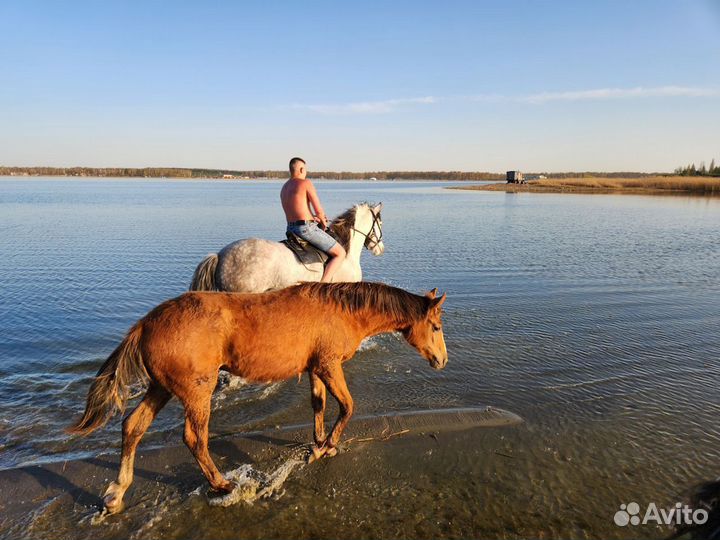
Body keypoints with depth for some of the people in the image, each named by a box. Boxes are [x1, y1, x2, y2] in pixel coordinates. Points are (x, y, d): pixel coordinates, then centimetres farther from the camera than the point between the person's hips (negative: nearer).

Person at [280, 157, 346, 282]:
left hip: (291, 229, 9)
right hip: (307, 228, -9)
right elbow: (319, 210, -12)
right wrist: (323, 221, 9)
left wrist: (316, 218, 18)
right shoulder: (306, 183, -9)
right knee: (340, 253, -4)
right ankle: (323, 285, -17)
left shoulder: (284, 188, 16)